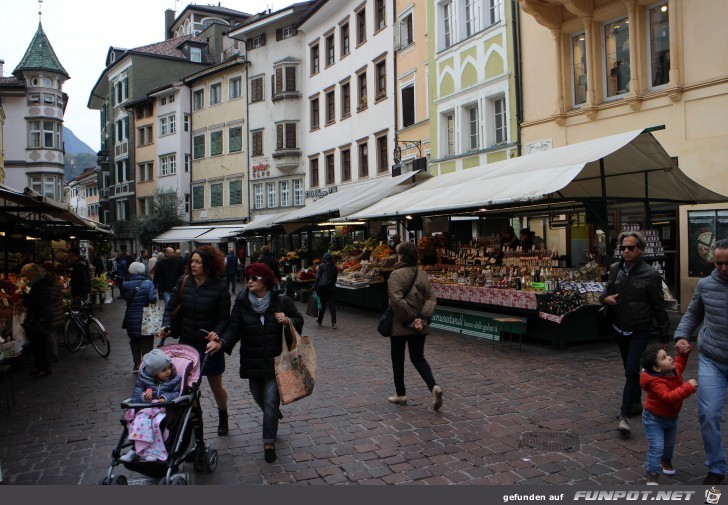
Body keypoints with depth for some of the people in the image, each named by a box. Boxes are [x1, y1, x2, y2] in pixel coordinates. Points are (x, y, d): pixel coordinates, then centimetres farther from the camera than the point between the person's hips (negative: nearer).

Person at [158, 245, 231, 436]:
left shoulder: (220, 287, -13)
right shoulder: (183, 282, -4)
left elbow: (224, 318, -9)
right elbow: (170, 307, 1)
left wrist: (217, 332, -27)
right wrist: (166, 326, -16)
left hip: (209, 344, -2)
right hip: (186, 342, 2)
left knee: (216, 387, 14)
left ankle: (223, 417, 41)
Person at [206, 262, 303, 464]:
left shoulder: (281, 301, -7)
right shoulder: (242, 302, -4)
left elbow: (299, 321, 3)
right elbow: (234, 328, -9)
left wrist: (287, 321, -19)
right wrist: (221, 343, -27)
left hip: (275, 362, -3)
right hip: (252, 362, 3)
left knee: (270, 401, -6)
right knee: (259, 398, 20)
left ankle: (269, 443, 8)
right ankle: (274, 416, 52)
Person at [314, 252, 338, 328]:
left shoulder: (322, 266, -8)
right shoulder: (334, 267, 3)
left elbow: (318, 277, -10)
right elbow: (335, 277, 7)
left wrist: (315, 286, -3)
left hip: (323, 287, -2)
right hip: (332, 288, 2)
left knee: (323, 304, 11)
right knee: (332, 305, 1)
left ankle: (320, 320, 26)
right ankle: (333, 323, -4)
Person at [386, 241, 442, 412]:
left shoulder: (396, 274, -13)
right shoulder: (422, 275, 5)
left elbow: (396, 300, -22)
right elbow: (431, 299, 2)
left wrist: (410, 319, -15)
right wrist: (423, 318, -6)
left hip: (400, 325, -5)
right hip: (419, 327, 5)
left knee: (397, 359, 12)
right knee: (418, 358, 12)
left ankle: (401, 394, 21)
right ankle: (434, 387, -9)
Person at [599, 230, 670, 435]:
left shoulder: (650, 274, -12)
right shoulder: (615, 269, 1)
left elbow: (659, 306, -7)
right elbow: (607, 290, 17)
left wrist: (664, 334, -4)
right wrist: (605, 297, -9)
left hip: (640, 330, -5)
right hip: (620, 328, 6)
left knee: (631, 371, -12)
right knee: (630, 369, 19)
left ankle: (624, 415, -9)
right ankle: (637, 403, 36)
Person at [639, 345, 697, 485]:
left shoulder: (674, 370, -7)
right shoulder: (656, 382, -35)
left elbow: (679, 363, 18)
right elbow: (669, 397, -48)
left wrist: (683, 353, 1)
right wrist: (688, 387, -49)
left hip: (671, 417, 8)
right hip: (653, 419, -8)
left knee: (669, 444, 26)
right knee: (657, 447, -15)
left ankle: (666, 462, 54)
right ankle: (652, 476, -7)